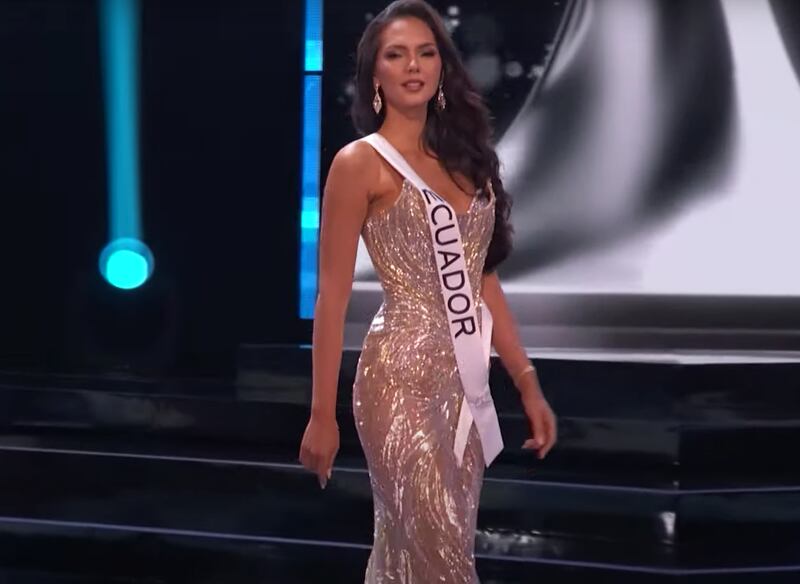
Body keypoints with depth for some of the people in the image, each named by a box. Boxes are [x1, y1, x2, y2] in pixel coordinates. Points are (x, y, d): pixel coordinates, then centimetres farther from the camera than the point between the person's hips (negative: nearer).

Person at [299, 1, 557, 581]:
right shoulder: (361, 164, -6)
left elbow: (484, 280, 14)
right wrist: (322, 414, -10)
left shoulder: (464, 160, 13)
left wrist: (528, 382, 10)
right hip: (403, 379, -6)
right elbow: (333, 296, -8)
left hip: (464, 381, 6)